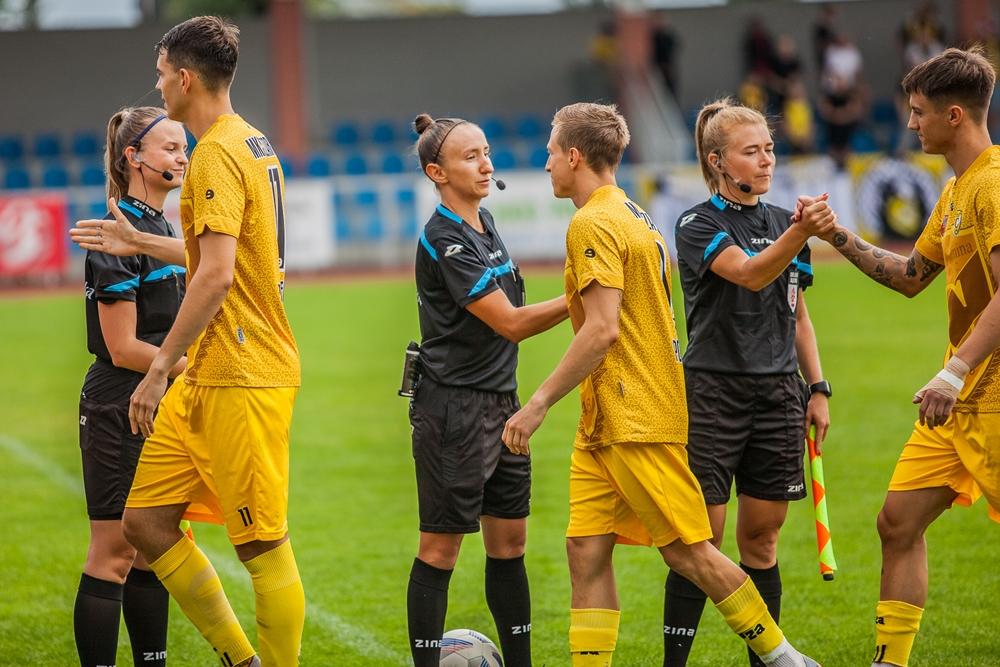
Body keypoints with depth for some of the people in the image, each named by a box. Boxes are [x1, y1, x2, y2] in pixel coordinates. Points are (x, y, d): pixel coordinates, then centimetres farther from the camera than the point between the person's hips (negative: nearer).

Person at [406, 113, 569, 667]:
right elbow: (511, 323, -19)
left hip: (501, 403, 9)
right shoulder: (444, 242, -16)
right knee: (441, 550, -3)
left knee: (509, 543, 10)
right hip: (454, 411, -9)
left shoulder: (484, 223, 12)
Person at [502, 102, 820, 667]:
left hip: (634, 422, -10)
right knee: (587, 551, 3)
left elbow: (602, 330, -22)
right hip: (604, 427, 10)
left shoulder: (593, 224, -13)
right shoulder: (634, 216, 18)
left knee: (689, 551, -3)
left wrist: (540, 403, -19)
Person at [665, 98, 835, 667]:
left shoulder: (784, 222, 12)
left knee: (761, 540, 8)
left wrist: (817, 388, 12)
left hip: (778, 395, 5)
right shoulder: (698, 225, -7)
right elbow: (750, 274, -25)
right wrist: (801, 232, -41)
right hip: (713, 391, -5)